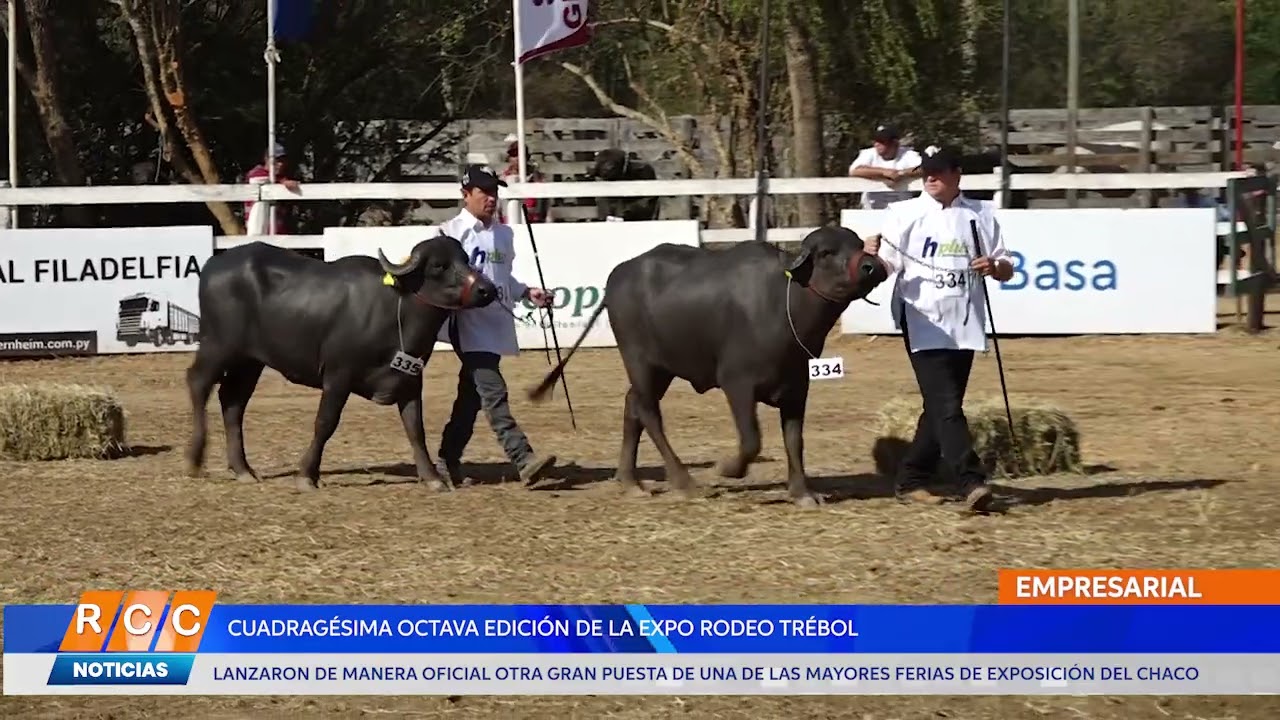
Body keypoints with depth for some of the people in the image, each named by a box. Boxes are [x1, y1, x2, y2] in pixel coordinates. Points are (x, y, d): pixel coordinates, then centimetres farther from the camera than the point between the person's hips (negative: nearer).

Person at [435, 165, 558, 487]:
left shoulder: (504, 234, 15)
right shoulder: (451, 232, -5)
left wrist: (527, 292, 10)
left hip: (496, 324, 7)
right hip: (468, 322, -7)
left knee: (472, 394, 13)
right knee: (492, 391, -15)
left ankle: (448, 459, 23)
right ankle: (524, 460, -23)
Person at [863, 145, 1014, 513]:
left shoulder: (980, 215, 9)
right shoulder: (906, 214, 1)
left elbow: (1007, 269, 12)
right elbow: (885, 266, -5)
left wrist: (994, 267, -11)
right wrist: (870, 257, -28)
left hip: (965, 327, 4)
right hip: (923, 325, -4)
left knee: (941, 408, 9)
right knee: (946, 407, -14)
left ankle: (911, 481, 19)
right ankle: (972, 482, -21)